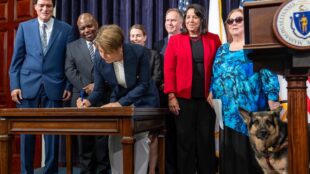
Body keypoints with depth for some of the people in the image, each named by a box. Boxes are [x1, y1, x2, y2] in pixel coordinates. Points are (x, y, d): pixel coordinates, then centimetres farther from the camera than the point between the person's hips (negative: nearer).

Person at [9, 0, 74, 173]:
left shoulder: (66, 29, 5)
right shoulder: (24, 27, 8)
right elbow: (17, 58, 6)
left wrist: (68, 86, -2)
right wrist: (15, 85, -1)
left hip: (54, 86, -1)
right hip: (28, 85, 1)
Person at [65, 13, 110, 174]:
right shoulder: (72, 47, 13)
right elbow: (70, 70, 3)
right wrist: (85, 87, -10)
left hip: (105, 97, -2)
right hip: (81, 98, 2)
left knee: (103, 139, 1)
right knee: (84, 140, 5)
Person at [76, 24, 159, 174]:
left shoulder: (139, 52, -27)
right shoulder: (99, 60, -18)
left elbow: (144, 84, -22)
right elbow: (98, 90, -10)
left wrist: (121, 103, -30)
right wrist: (89, 101, -32)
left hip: (143, 100, -3)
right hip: (118, 100, 3)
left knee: (140, 139, -7)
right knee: (115, 140, -5)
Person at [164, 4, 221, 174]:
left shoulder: (213, 39, 9)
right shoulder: (175, 40, 6)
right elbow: (169, 69, 0)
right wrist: (171, 96, -8)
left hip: (207, 97, 1)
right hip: (183, 98, -1)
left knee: (206, 139, 6)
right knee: (185, 140, 4)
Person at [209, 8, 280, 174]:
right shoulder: (222, 50, 17)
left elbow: (268, 71, -7)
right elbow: (216, 75, 20)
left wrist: (272, 99, -15)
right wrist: (212, 93, 7)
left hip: (249, 106, -5)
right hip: (228, 108, 5)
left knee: (250, 146, -2)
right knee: (229, 148, 7)